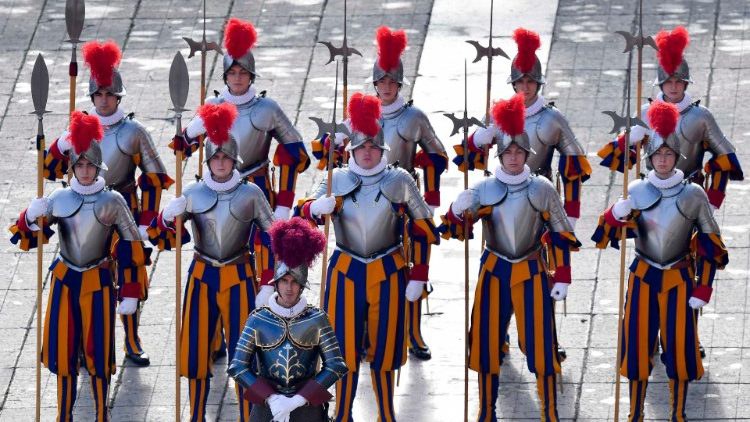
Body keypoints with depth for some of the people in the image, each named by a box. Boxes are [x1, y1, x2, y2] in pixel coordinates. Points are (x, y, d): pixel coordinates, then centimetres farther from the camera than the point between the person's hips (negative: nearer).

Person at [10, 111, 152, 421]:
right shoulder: (59, 199, -3)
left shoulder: (113, 202, -8)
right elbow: (27, 237, 1)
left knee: (98, 349, 4)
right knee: (63, 349, 7)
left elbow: (131, 248, -4)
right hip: (64, 282, 2)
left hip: (99, 284, -2)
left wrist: (131, 293, -6)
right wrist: (32, 217, -21)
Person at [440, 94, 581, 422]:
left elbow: (562, 236, 2)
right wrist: (458, 210, -25)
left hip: (532, 273, -1)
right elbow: (456, 229, -3)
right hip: (494, 272, 1)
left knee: (540, 343, -4)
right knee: (487, 342, 5)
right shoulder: (484, 189, -2)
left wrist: (561, 278, -2)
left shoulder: (542, 189, -4)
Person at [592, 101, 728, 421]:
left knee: (680, 347, 2)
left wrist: (703, 289, -5)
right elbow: (606, 236, -2)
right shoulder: (636, 192, -3)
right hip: (643, 278, 1)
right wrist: (617, 215, -23)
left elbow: (709, 247, 0)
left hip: (679, 280, -1)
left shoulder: (694, 195, -6)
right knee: (638, 346, 4)